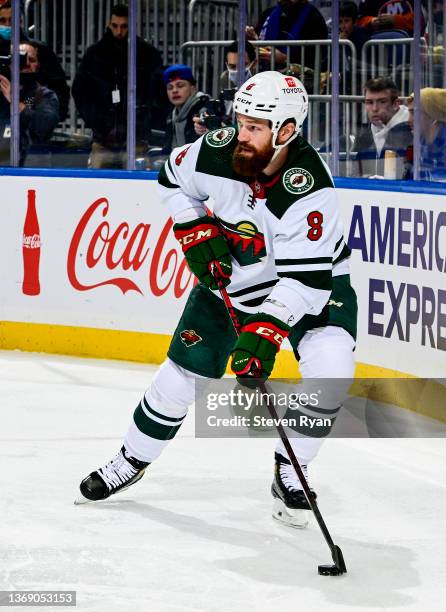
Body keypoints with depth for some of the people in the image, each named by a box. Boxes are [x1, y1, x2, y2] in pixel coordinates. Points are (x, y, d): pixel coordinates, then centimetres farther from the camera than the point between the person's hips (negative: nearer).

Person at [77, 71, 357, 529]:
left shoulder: (309, 190, -35)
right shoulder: (216, 152, -22)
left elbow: (305, 277, -37)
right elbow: (173, 179, 2)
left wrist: (265, 333, -44)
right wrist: (195, 231, -8)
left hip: (312, 279, -3)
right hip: (228, 275, 3)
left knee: (330, 365, -25)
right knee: (184, 370, 3)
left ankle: (289, 473, -7)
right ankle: (132, 460, 27)